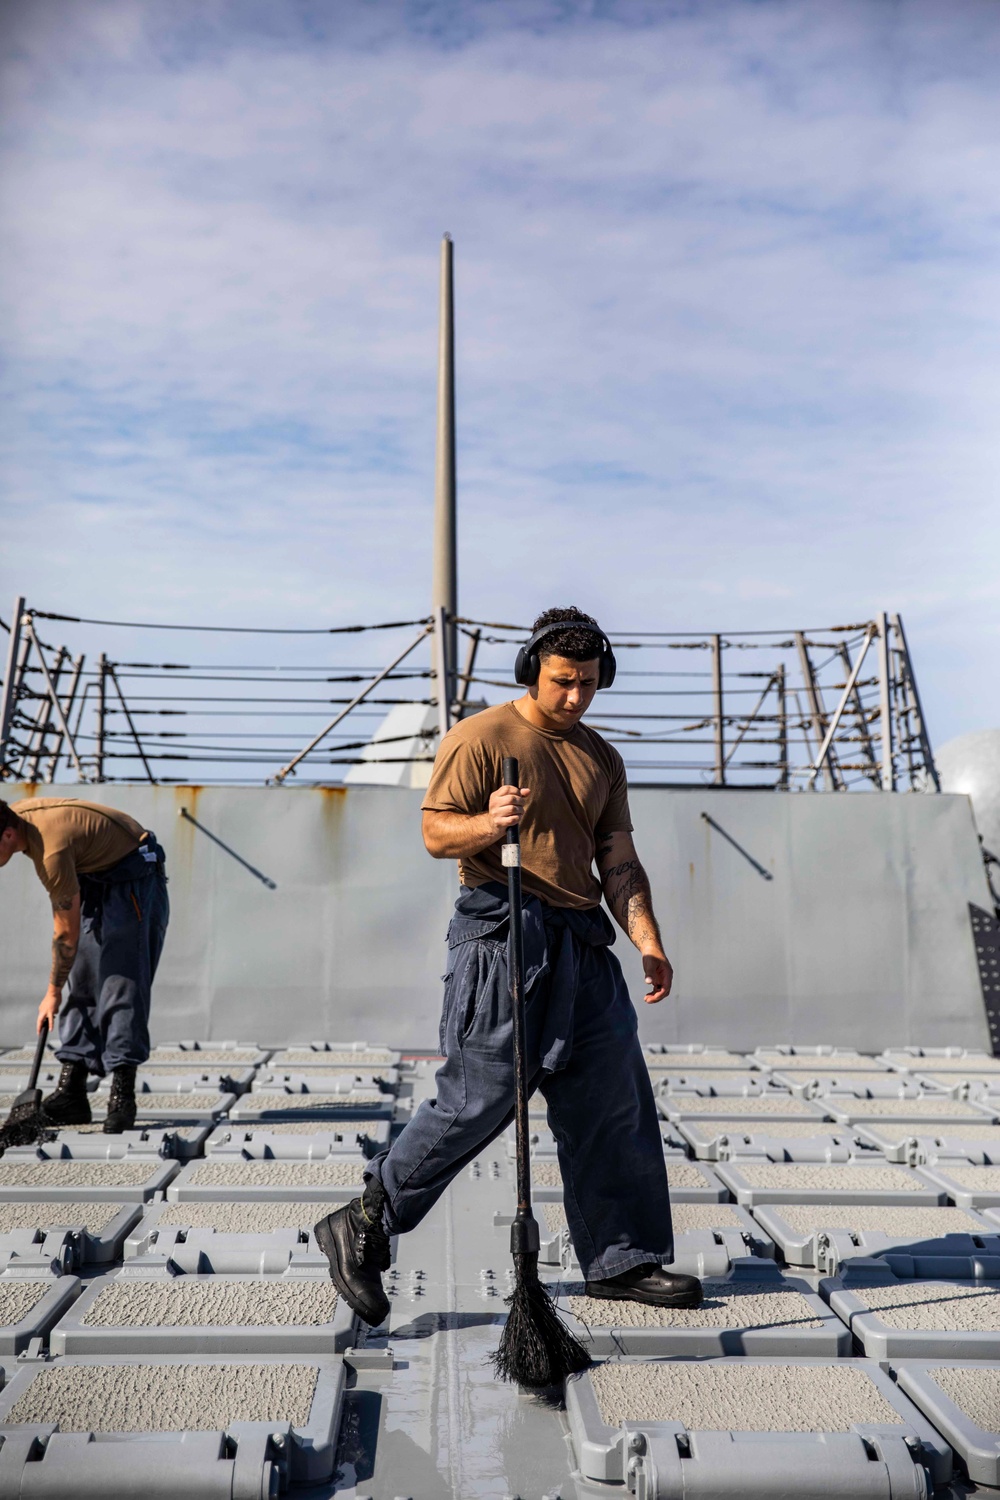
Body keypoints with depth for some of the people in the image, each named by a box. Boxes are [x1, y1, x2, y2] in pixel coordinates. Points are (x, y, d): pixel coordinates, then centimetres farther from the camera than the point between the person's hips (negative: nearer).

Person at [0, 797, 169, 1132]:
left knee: (120, 983, -14)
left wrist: (52, 992, -8)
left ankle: (122, 1098, -11)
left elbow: (67, 933, -21)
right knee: (80, 982, 3)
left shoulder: (52, 850, -33)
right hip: (94, 877, 9)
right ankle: (71, 1092, 5)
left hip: (134, 880, -9)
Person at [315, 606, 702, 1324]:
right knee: (478, 1100, -6)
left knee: (615, 1099, 8)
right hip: (503, 935, -7)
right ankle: (364, 1225, 13)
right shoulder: (480, 737, -2)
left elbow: (619, 861, 14)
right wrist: (489, 823, -27)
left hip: (584, 942, 7)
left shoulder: (601, 758, 18)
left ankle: (621, 1260, 23)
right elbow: (436, 834, -7)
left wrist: (648, 941, 2)